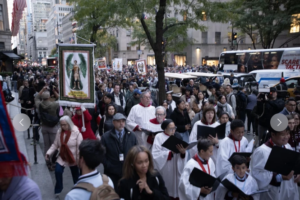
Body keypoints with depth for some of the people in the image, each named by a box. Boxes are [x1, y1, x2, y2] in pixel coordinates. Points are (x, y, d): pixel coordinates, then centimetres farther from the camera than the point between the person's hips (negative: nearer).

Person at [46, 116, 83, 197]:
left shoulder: (76, 132, -20)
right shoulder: (59, 132, -5)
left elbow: (80, 147, -19)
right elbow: (55, 144, 1)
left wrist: (79, 159, -20)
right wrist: (49, 152, -12)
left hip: (73, 158, -3)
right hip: (62, 157, 3)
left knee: (75, 175, 12)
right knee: (58, 171, -11)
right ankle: (58, 190, 14)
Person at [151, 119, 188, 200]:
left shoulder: (177, 137, 8)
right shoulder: (159, 137, -4)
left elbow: (183, 155, 3)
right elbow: (156, 154, -14)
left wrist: (183, 152, -19)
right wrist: (170, 153, -21)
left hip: (176, 168, 4)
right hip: (164, 169, -4)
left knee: (174, 187, 9)